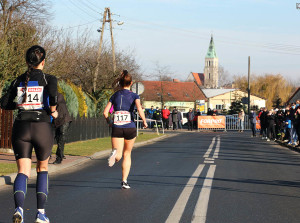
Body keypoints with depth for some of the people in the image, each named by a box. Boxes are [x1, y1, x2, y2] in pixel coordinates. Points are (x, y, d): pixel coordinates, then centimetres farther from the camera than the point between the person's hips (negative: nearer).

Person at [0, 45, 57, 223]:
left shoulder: (18, 80, 10)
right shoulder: (48, 79, -1)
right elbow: (53, 94, -22)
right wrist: (53, 110, -3)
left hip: (21, 128, 2)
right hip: (42, 127, -2)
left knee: (23, 172, 2)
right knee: (43, 168, 20)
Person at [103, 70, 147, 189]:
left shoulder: (115, 96, 9)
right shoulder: (134, 96, 1)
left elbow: (105, 112, 5)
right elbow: (140, 110, -16)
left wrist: (109, 122, 22)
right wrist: (144, 122, -3)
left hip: (117, 128, 1)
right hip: (130, 127, -1)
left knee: (118, 155, -2)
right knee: (127, 154, 17)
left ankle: (115, 153, -41)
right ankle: (124, 181, 13)